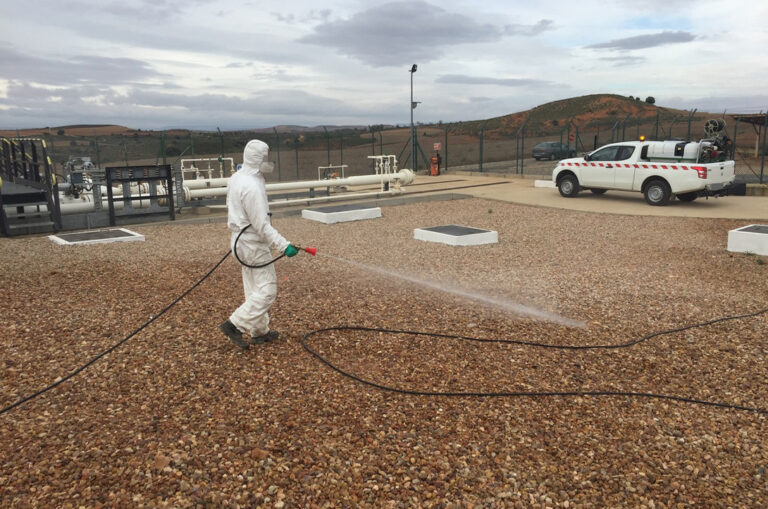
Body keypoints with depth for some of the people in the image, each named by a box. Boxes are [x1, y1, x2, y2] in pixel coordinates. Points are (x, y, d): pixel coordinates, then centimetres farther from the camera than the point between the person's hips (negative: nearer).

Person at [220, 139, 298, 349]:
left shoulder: (237, 177, 7)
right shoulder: (252, 186, -24)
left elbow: (232, 207, 19)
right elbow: (262, 225, -25)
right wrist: (284, 246, -23)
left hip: (241, 237, 10)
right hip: (253, 244, -10)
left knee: (255, 288, 17)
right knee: (266, 290, -4)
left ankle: (259, 331, 26)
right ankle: (235, 324, -2)